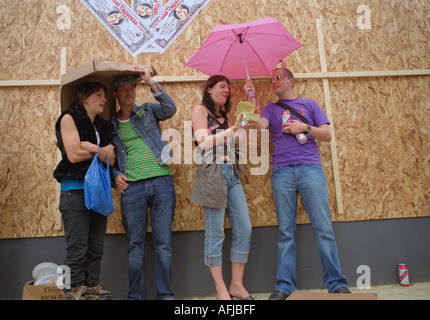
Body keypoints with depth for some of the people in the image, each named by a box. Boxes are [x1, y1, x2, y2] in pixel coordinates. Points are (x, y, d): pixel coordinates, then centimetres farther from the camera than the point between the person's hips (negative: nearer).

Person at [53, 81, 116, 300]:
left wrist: (91, 147, -13)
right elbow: (73, 154, -11)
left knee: (96, 249, 6)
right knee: (77, 249, -7)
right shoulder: (69, 118, 1)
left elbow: (111, 160, 5)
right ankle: (74, 293, 0)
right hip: (75, 190, -6)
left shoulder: (102, 126, 18)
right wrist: (102, 150, 1)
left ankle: (92, 290, 13)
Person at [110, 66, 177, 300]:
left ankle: (165, 295, 12)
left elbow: (170, 109, -7)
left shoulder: (147, 111, 12)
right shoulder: (111, 125, 16)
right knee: (135, 246, 4)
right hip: (132, 186, 1)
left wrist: (151, 82, -12)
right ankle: (136, 296, 15)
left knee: (164, 243, 2)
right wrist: (115, 175, 0)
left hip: (161, 181, -1)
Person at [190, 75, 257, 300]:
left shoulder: (224, 116, 26)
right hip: (212, 172, -7)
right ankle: (221, 289, 6)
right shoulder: (200, 110, 5)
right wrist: (233, 129, -10)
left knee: (244, 230, 2)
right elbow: (203, 142, -8)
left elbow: (236, 144, 18)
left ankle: (237, 285, 12)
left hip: (232, 174, 7)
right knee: (215, 232, -4)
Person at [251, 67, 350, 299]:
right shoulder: (271, 109, 20)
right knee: (286, 232, 0)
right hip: (282, 172, 1)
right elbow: (258, 127, -1)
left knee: (324, 228, -4)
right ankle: (284, 286, 5)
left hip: (310, 169, -1)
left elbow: (327, 135, 12)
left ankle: (336, 283, 3)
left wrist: (304, 127, -2)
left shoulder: (309, 104, 19)